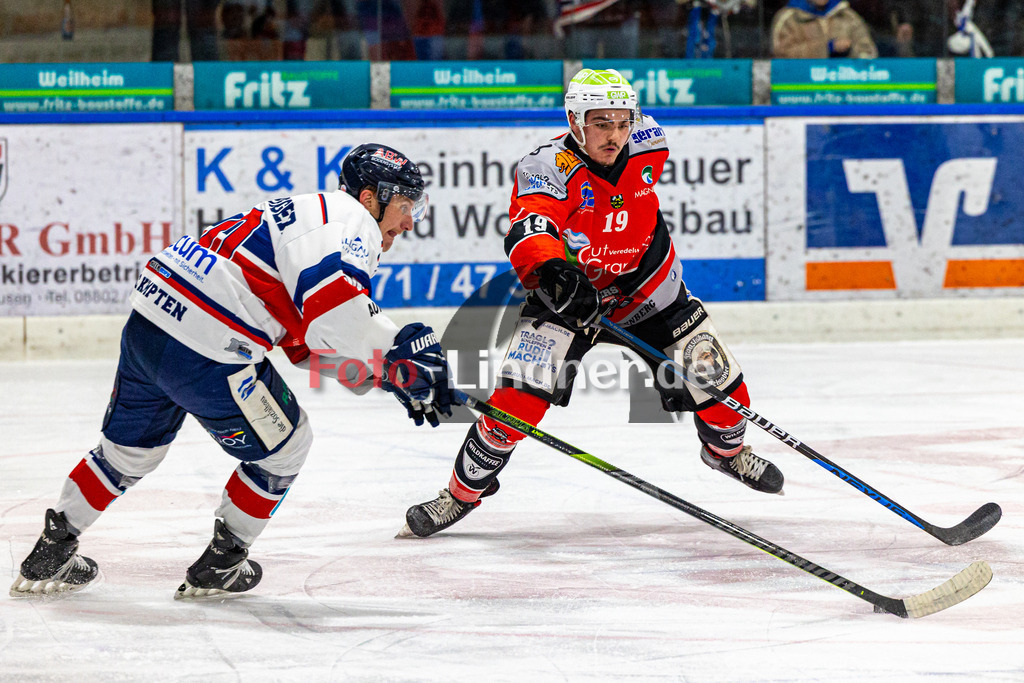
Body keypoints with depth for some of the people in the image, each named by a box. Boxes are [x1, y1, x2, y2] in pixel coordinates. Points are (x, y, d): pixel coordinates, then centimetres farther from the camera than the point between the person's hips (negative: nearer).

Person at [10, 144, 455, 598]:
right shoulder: (351, 220, -5)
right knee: (284, 445, 13)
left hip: (149, 321, 9)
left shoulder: (308, 214, 26)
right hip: (207, 352, -9)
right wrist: (403, 360, -17)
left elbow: (311, 346, 24)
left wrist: (386, 373, 14)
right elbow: (335, 310, -25)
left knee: (133, 445, 28)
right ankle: (218, 567, 22)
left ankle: (49, 556, 35)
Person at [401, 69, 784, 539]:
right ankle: (464, 491, -2)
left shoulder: (647, 143, -13)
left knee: (717, 380, 3)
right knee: (520, 397, -21)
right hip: (567, 290, -4)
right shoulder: (547, 168, -28)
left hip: (646, 285, 4)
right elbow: (528, 231, -45)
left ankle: (727, 451, 38)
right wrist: (552, 271, -65)